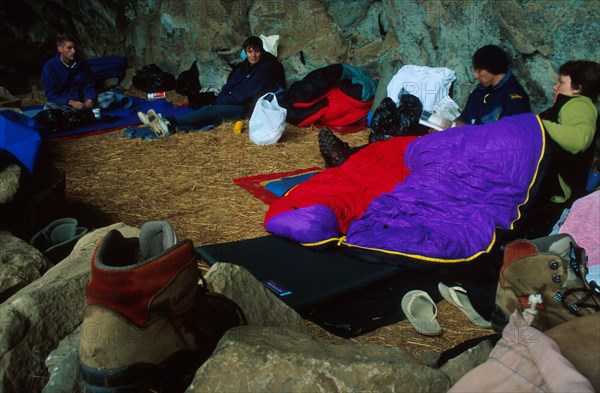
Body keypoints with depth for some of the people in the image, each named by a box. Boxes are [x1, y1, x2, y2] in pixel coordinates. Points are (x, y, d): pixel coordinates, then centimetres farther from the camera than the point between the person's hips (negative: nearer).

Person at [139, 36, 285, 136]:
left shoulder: (266, 68, -5)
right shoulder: (243, 66, 18)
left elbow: (246, 94, -13)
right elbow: (229, 86, 12)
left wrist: (220, 100, -9)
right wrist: (219, 99, -10)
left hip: (247, 108, -6)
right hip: (232, 103, 6)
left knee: (209, 111, -28)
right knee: (207, 111, -24)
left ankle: (170, 123, -42)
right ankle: (167, 128, -46)